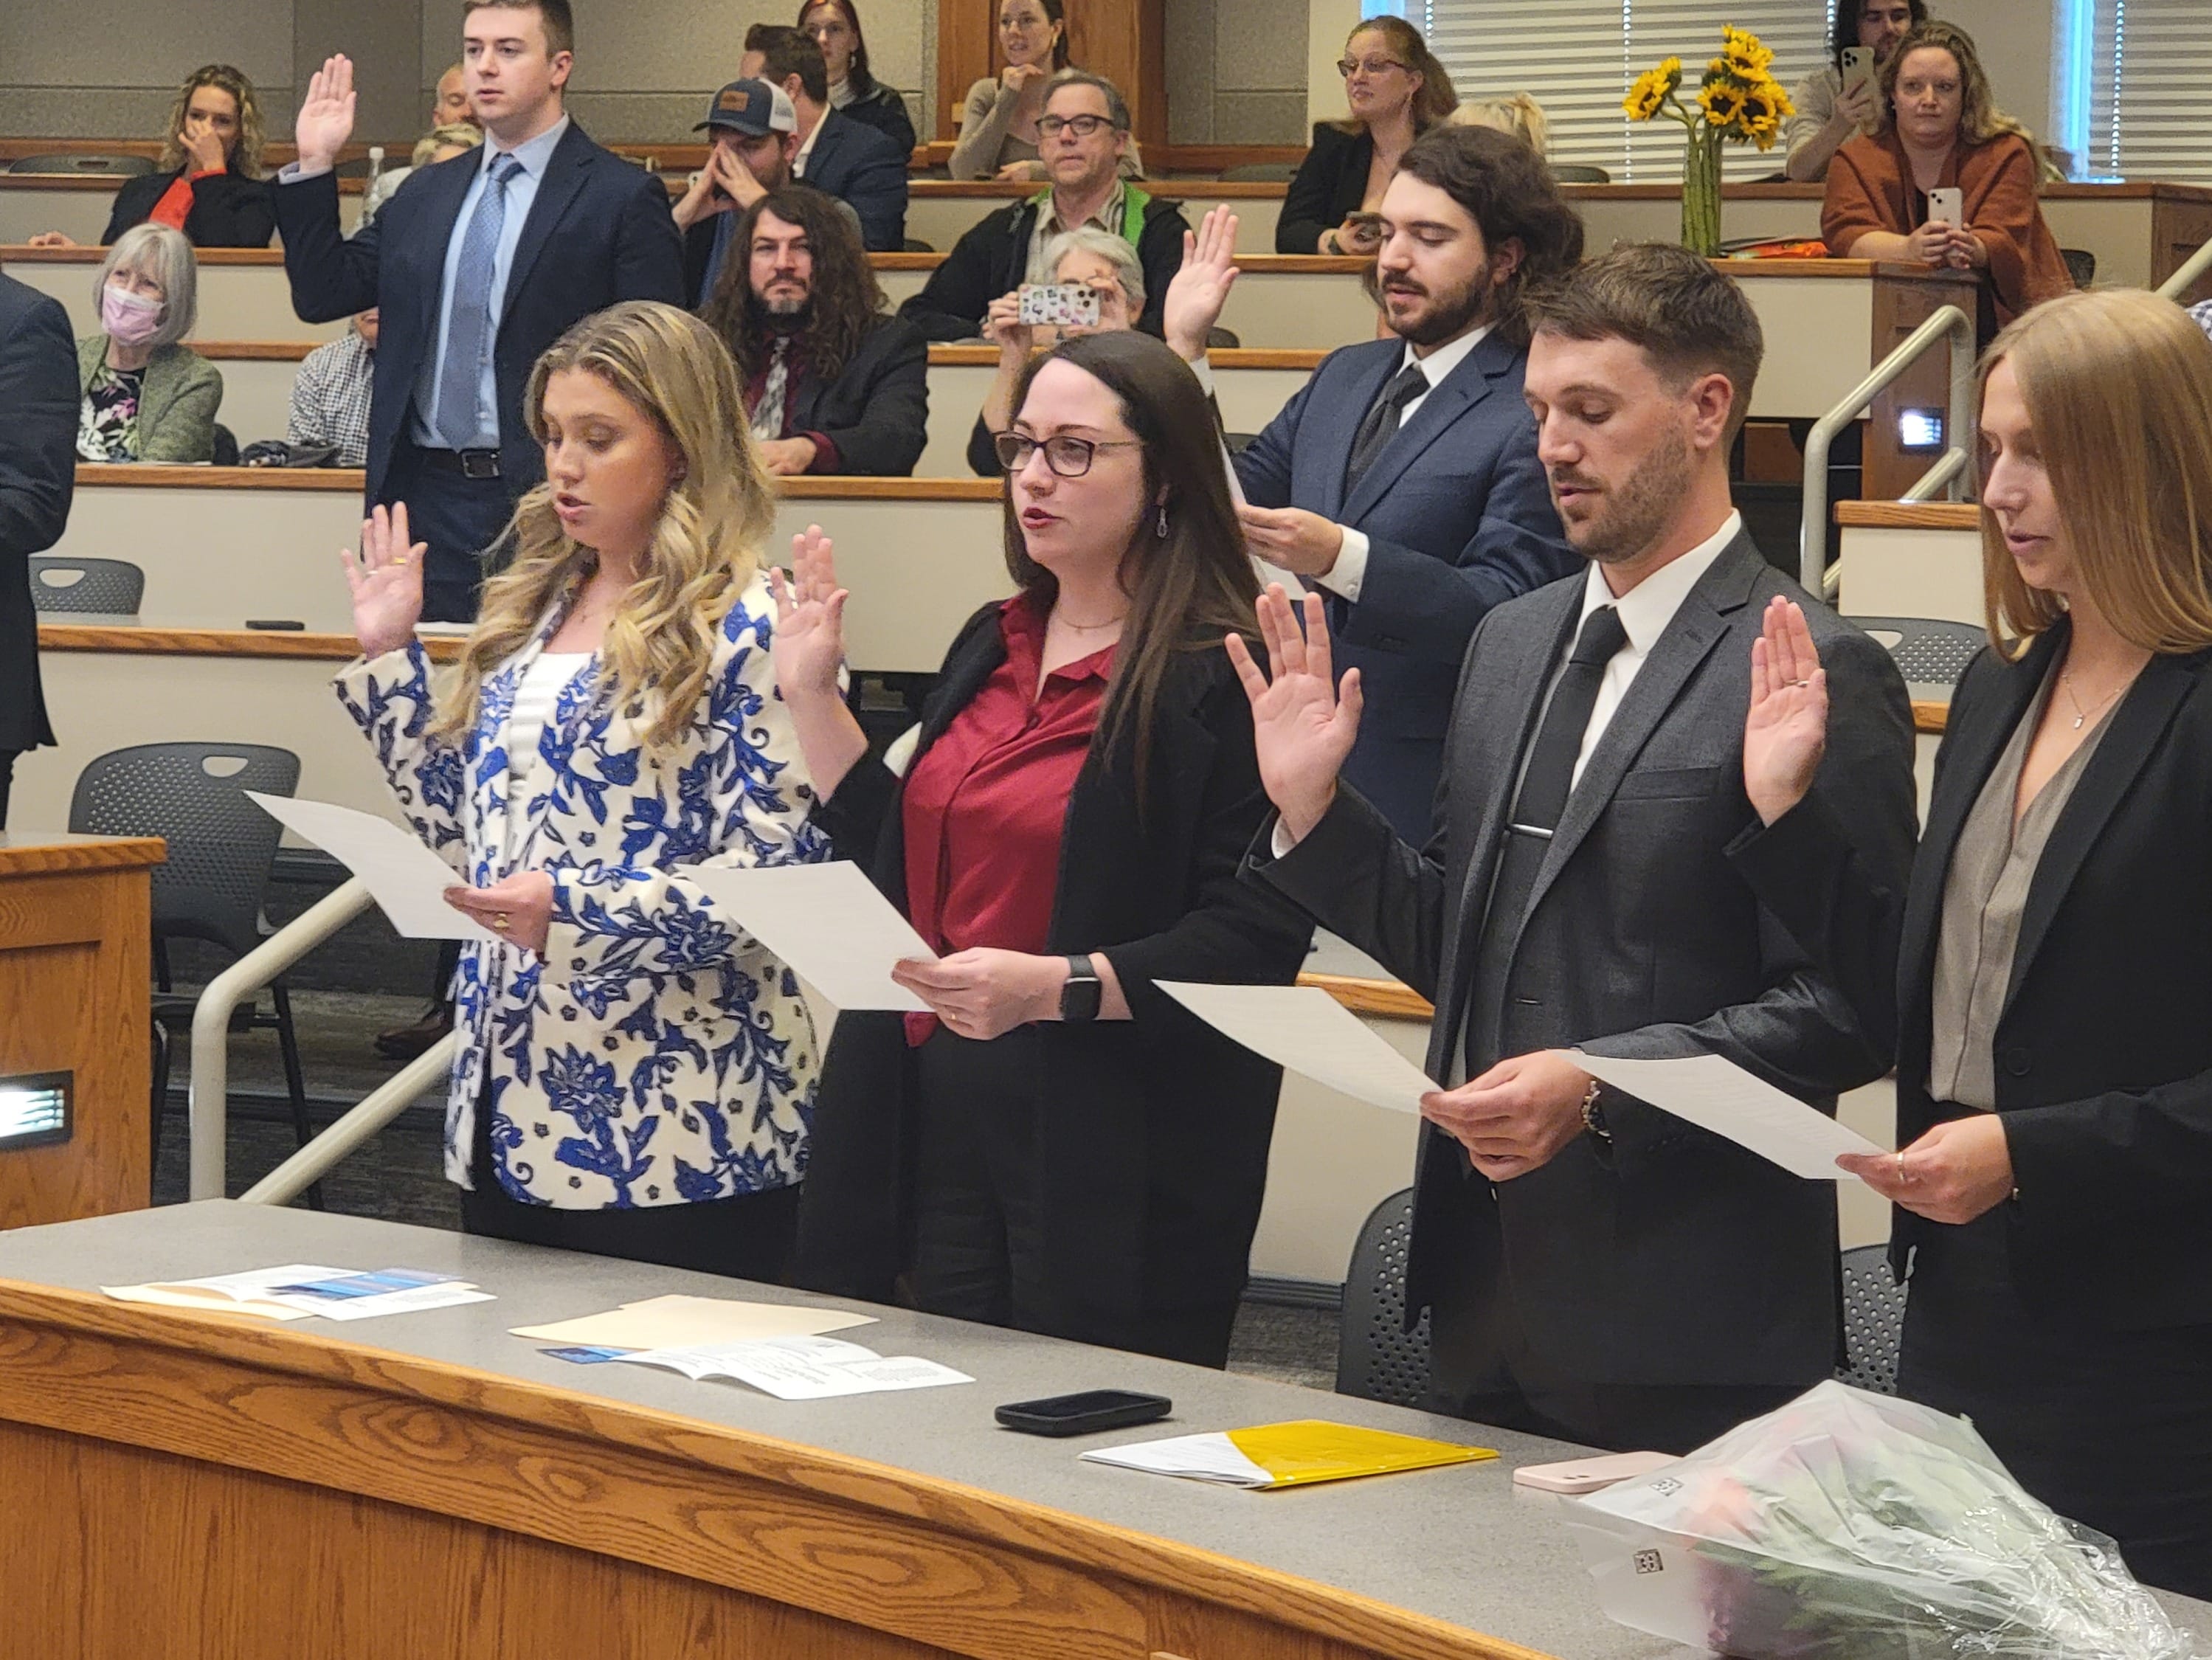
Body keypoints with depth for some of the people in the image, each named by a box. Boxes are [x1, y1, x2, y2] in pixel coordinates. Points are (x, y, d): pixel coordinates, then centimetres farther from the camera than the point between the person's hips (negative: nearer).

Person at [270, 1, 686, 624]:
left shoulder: (624, 198, -2)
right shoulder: (425, 195, 16)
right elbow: (322, 294, 15)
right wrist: (315, 167, 5)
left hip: (549, 501, -5)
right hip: (429, 497, 5)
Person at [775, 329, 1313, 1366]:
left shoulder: (1224, 678, -10)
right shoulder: (992, 649, 14)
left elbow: (1258, 939, -17)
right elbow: (908, 867, 19)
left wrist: (1057, 987, -26)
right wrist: (811, 695, 15)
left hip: (1117, 1155, -7)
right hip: (943, 1119, 7)